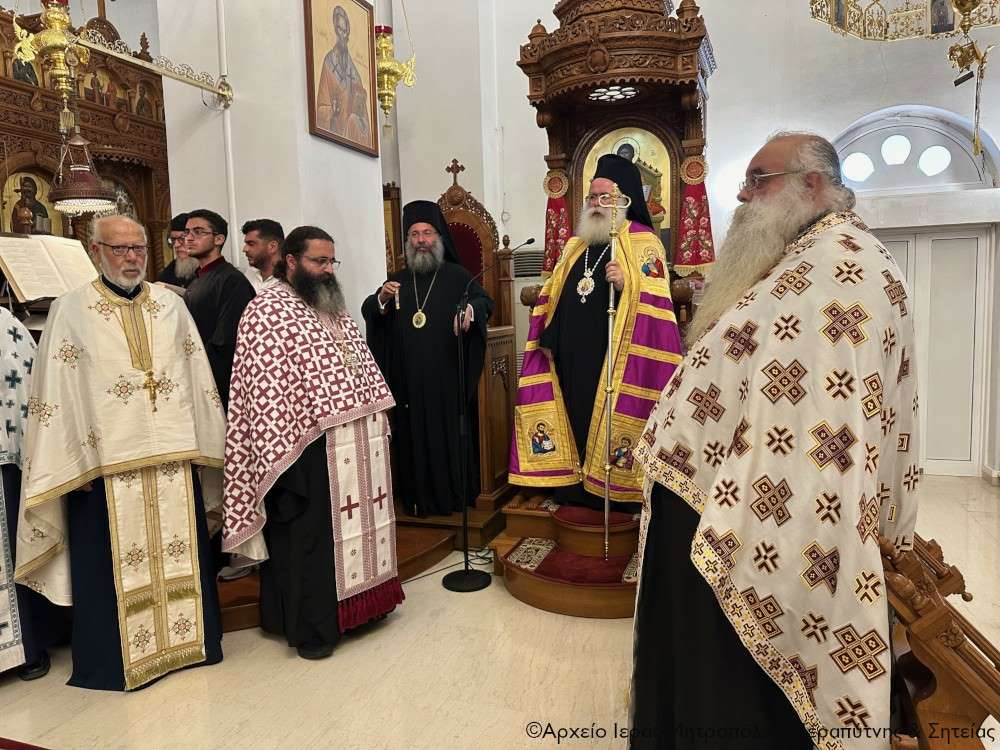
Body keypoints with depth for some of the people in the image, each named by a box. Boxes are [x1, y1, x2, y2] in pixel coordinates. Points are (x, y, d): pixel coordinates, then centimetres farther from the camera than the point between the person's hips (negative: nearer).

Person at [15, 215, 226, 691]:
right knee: (115, 562, 5)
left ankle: (185, 641, 28)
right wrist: (76, 462, -10)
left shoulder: (171, 305, 9)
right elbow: (54, 393, -3)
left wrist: (203, 445, 5)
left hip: (174, 454, 3)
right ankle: (116, 657, 21)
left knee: (180, 554, 12)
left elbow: (198, 377, 9)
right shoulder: (71, 310, 1)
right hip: (108, 460, -3)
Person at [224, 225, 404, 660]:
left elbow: (362, 365, 20)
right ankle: (310, 628, 19)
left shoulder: (332, 309, 15)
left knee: (352, 524, 16)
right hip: (310, 450, -8)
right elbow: (265, 389, -17)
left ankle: (353, 605, 33)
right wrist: (283, 455, -20)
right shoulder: (268, 312, -11)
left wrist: (379, 412, 13)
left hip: (358, 443, 8)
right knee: (309, 537, 4)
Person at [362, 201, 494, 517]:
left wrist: (471, 308, -33)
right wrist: (381, 299, -13)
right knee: (414, 436, 6)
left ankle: (454, 496, 14)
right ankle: (419, 497, 16)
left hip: (447, 378, -3)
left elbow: (484, 300, -10)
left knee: (450, 435, 1)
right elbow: (369, 313, 9)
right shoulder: (397, 280, 15)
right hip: (409, 380, 3)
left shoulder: (458, 276, 4)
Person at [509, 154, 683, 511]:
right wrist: (547, 334, 9)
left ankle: (614, 492, 12)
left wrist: (624, 285, -27)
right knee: (574, 418, 10)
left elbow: (655, 302, -11)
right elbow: (553, 293, 20)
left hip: (612, 357, -5)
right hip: (570, 357, 6)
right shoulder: (576, 242, 17)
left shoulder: (643, 243, -2)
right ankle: (574, 490, 21)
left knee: (608, 423, -1)